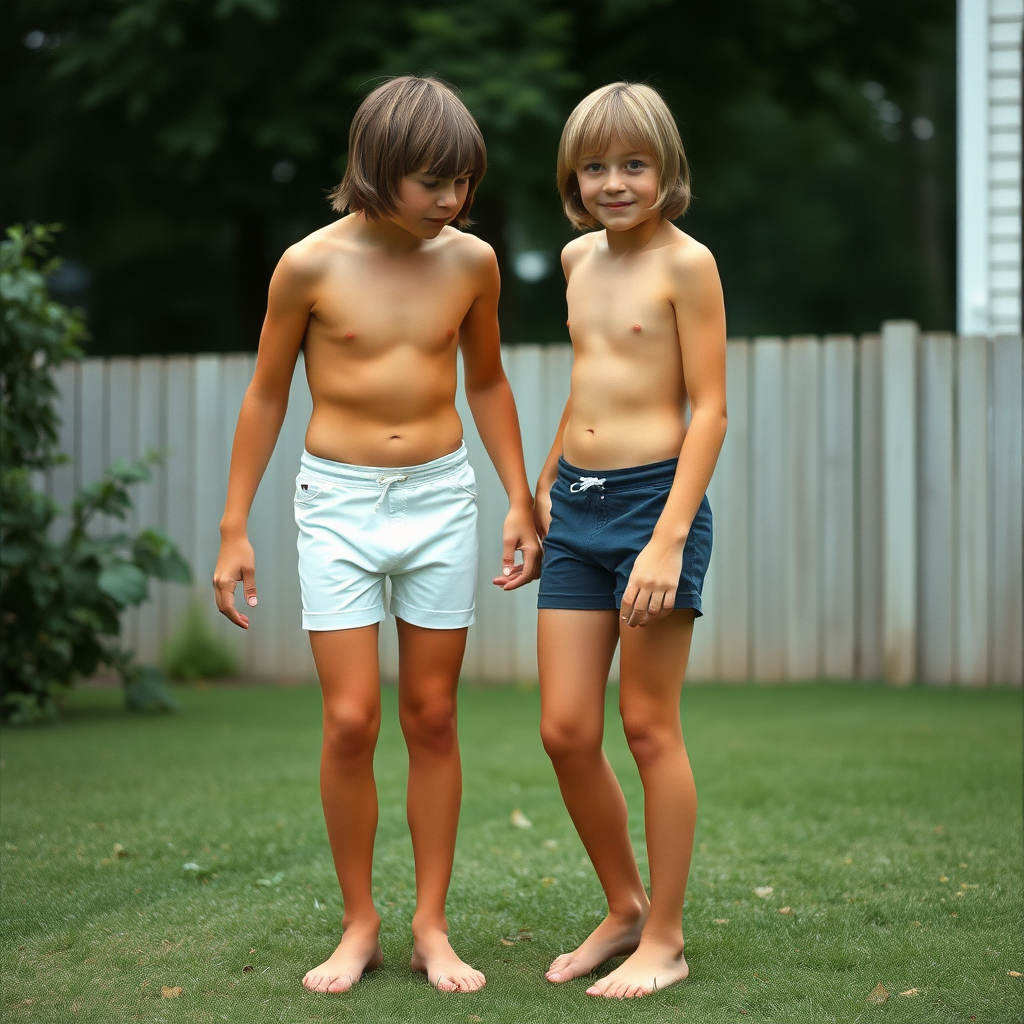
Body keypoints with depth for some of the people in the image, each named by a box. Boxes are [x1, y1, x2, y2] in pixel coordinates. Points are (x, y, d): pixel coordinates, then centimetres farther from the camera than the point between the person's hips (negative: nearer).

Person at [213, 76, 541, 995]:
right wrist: (235, 529, 1)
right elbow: (267, 396, 1)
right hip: (339, 503, -2)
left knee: (432, 717, 6)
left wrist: (520, 501, 11)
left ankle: (432, 925, 15)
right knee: (350, 721, -5)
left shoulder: (471, 262, -1)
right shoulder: (312, 265, -8)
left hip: (442, 500, 2)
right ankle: (360, 925, 11)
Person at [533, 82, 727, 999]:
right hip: (577, 508, 6)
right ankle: (624, 907, 24)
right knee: (565, 731, 4)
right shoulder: (579, 259, 13)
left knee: (650, 726, 1)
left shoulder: (686, 262, -7)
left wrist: (669, 538, -18)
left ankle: (665, 939, 13)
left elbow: (710, 408, -11)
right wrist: (546, 482, 30)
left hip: (655, 499, -6)